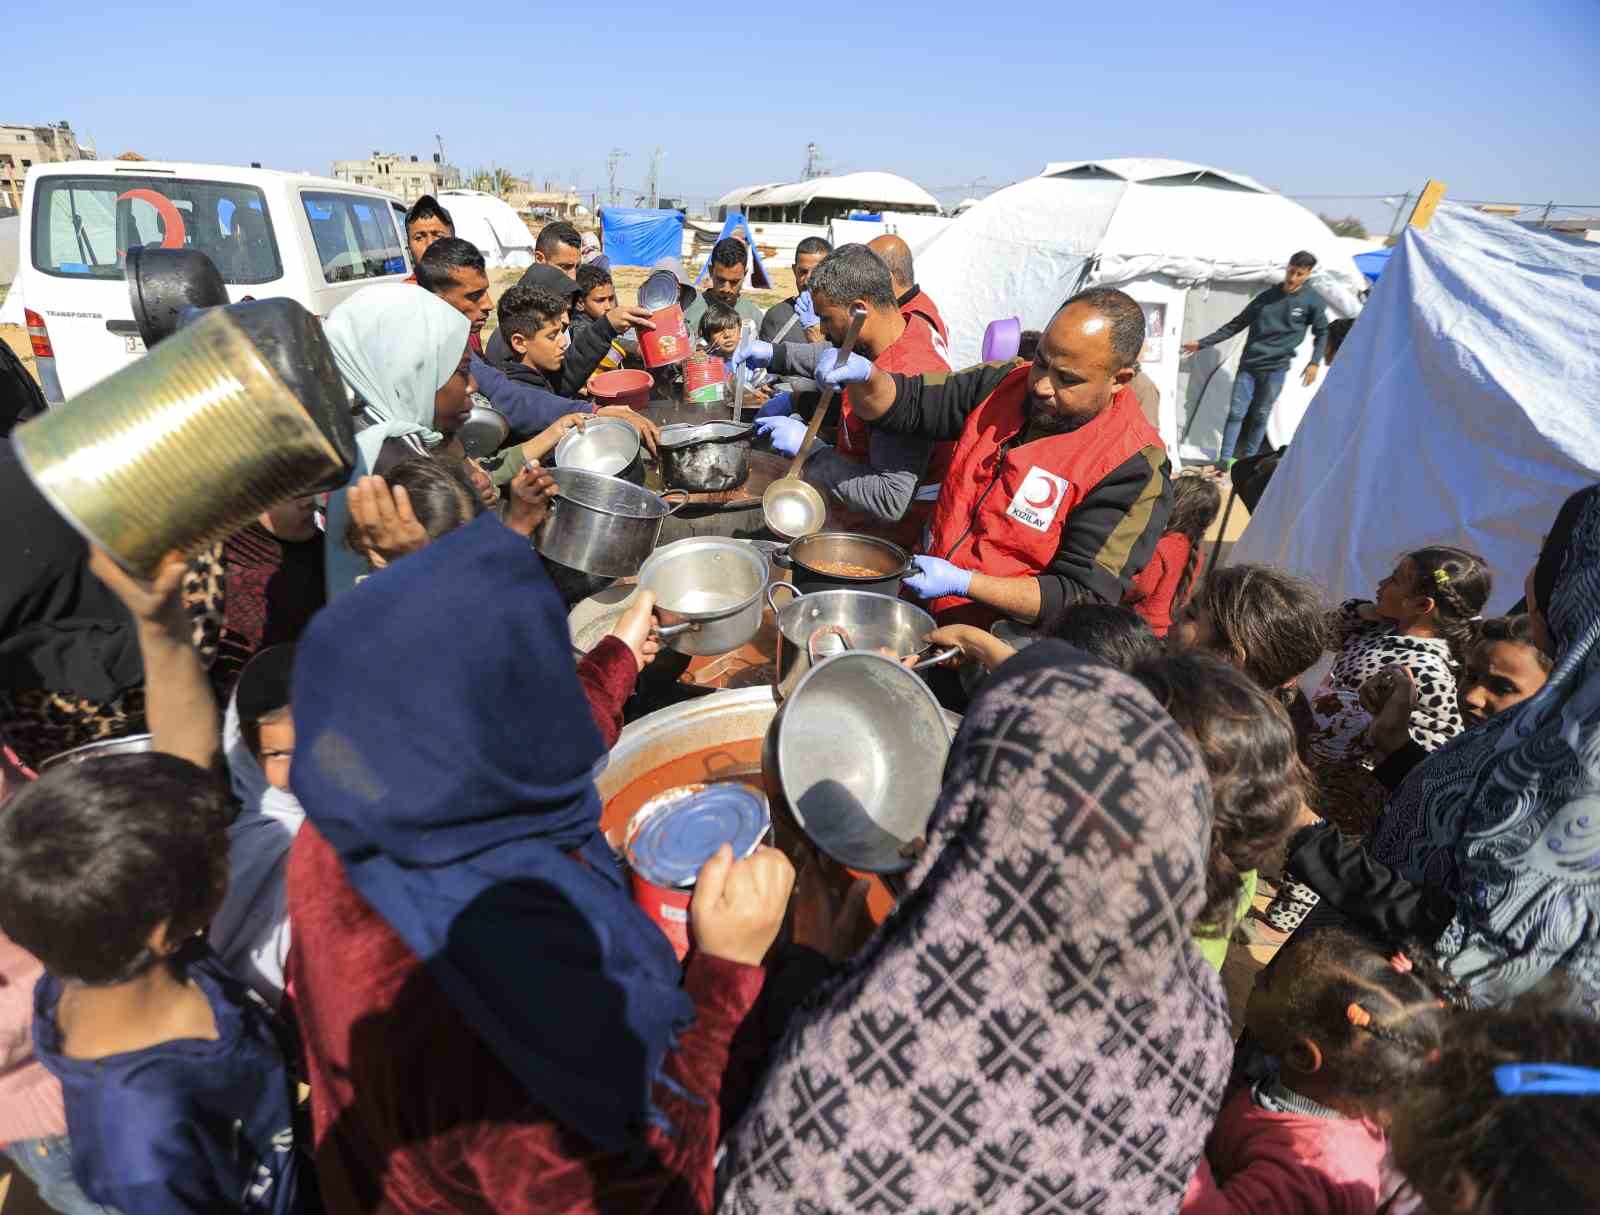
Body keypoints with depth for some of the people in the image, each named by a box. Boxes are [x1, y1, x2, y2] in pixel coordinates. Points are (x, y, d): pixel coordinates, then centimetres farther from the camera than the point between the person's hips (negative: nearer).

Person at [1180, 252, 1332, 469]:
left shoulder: (1313, 301, -2)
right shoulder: (1267, 297, 4)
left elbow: (1322, 333, 9)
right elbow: (1237, 324, 9)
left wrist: (1315, 362, -5)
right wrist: (1202, 343, 5)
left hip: (1276, 368, -2)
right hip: (1249, 365, 2)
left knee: (1261, 415, 3)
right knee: (1236, 412, -5)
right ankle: (1225, 460, -7)